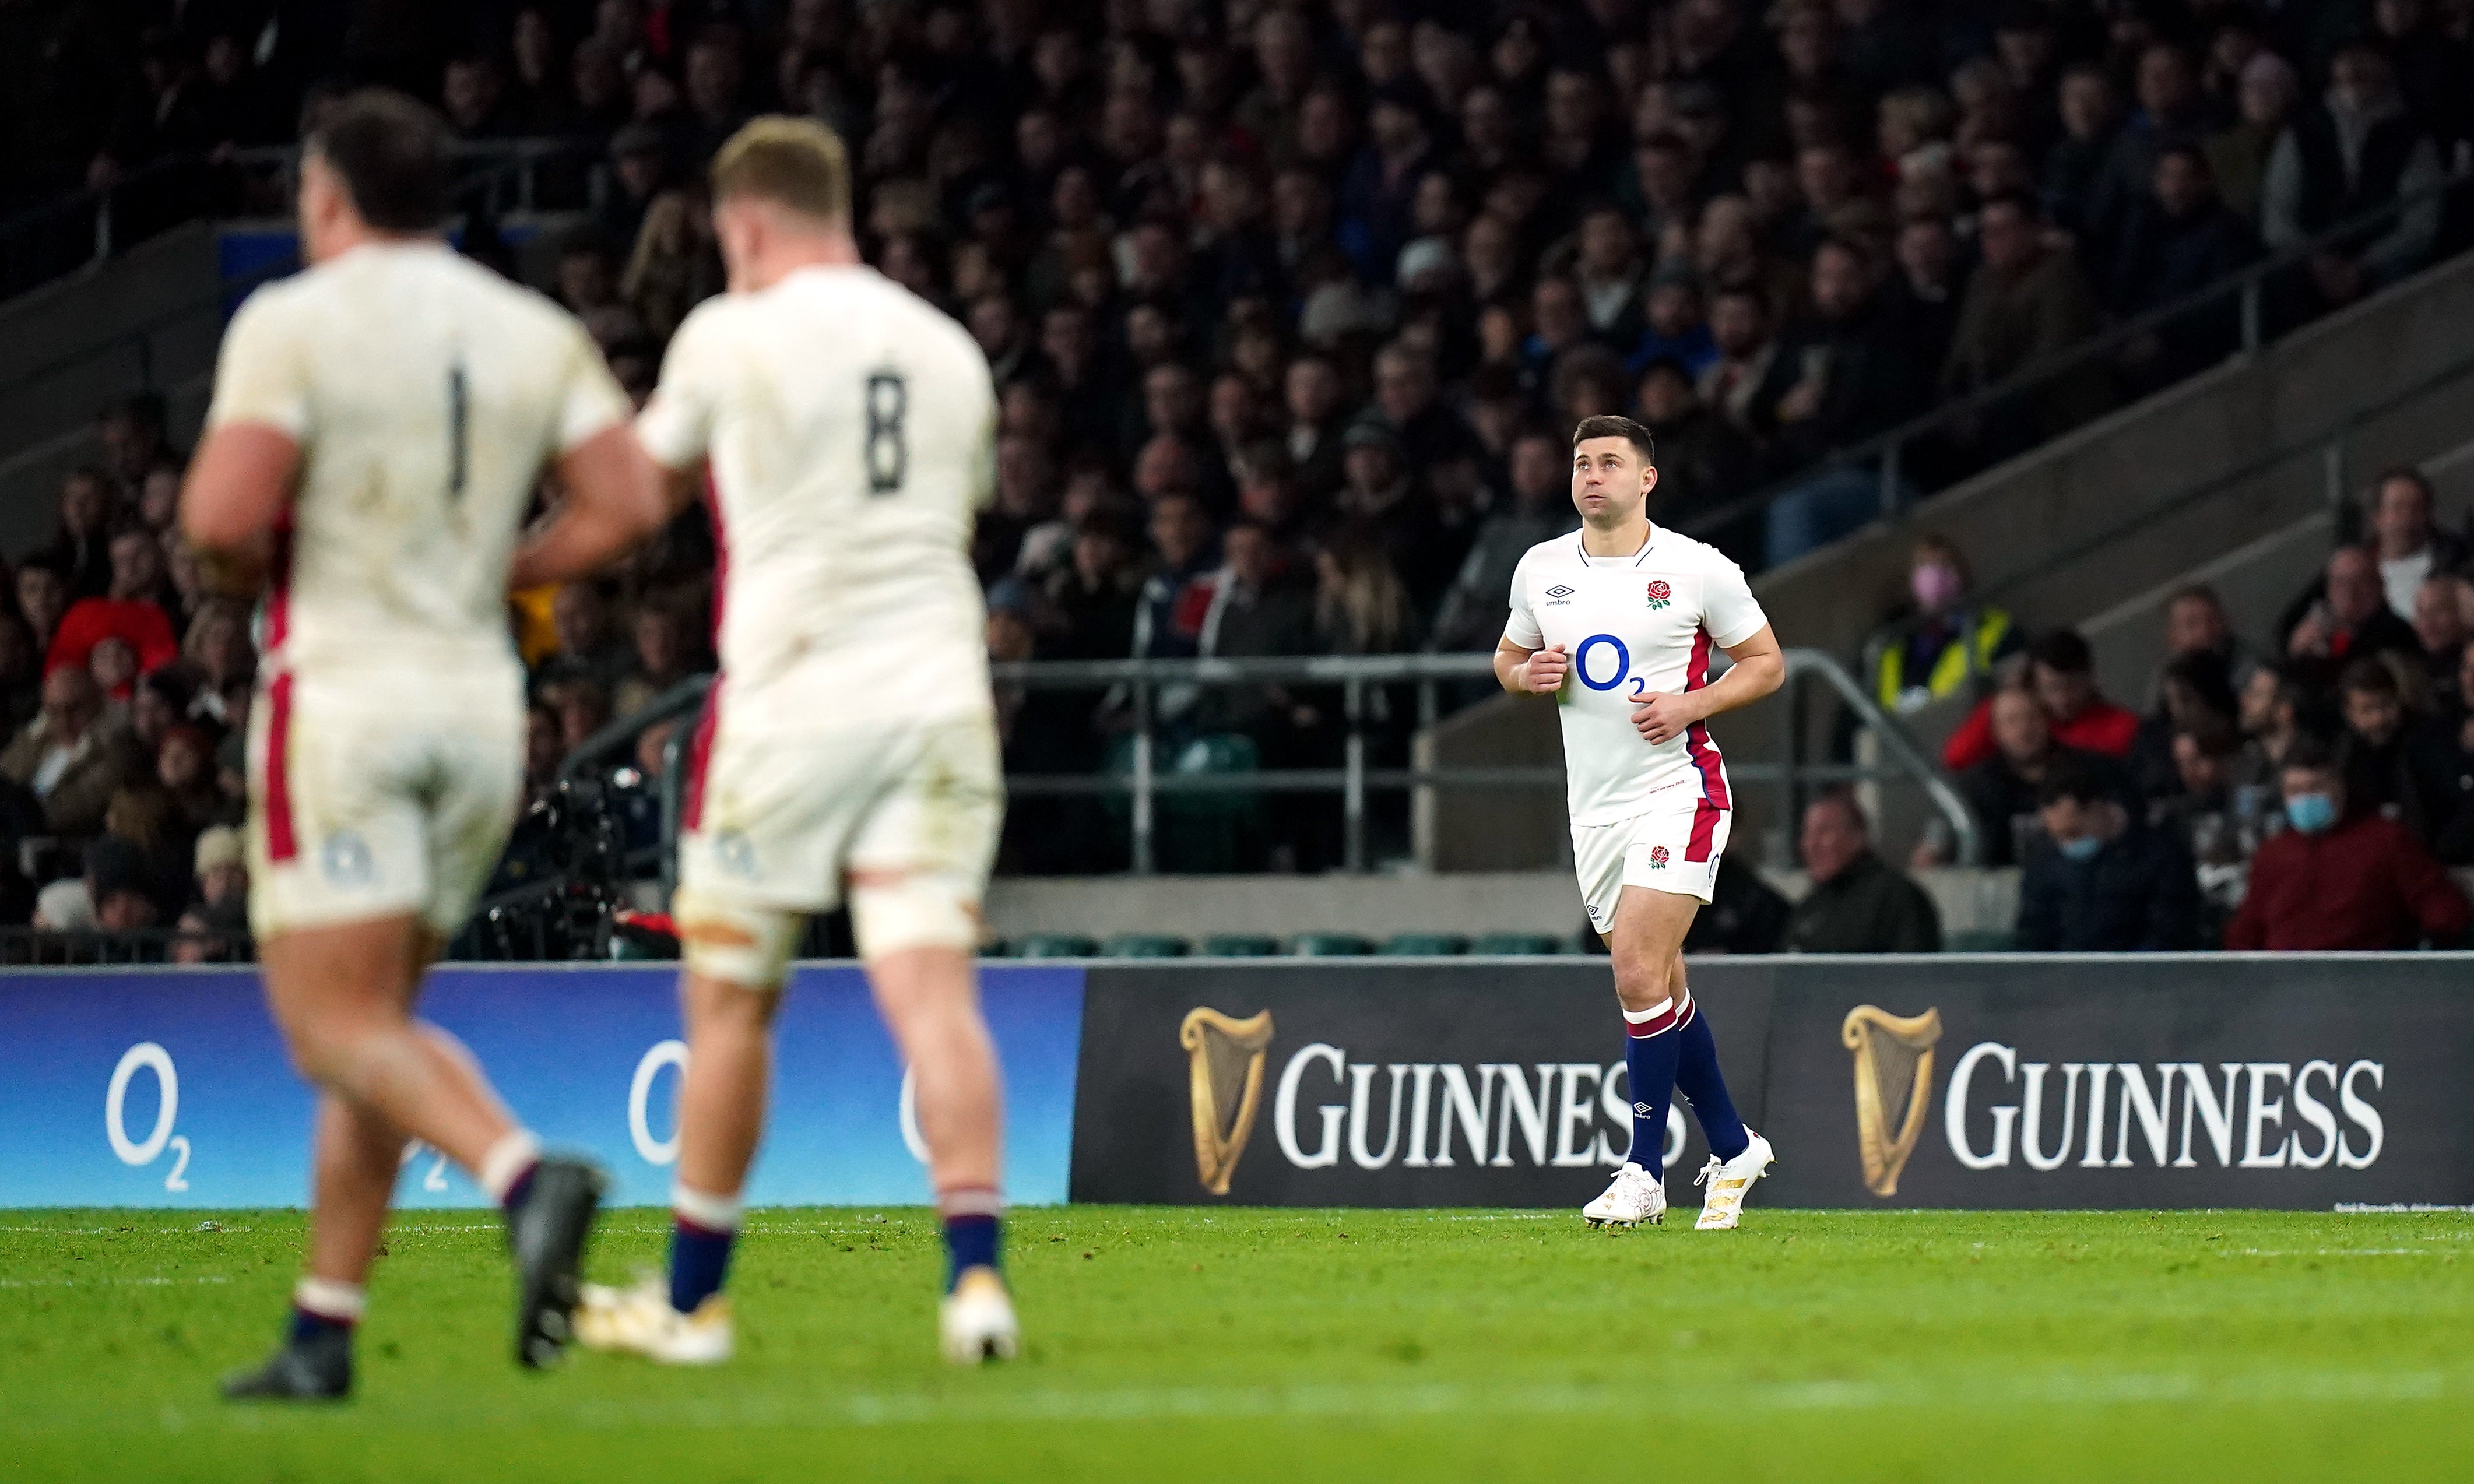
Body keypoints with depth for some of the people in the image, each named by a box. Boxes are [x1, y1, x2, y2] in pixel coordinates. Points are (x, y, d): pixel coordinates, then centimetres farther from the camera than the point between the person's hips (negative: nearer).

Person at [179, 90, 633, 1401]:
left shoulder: (292, 322, -7)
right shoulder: (536, 334, 8)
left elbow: (221, 516, -17)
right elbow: (629, 496, -1)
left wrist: (246, 568, 6)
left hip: (341, 692, -6)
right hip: (482, 698, 6)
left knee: (338, 1027, -7)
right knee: (374, 1023, 14)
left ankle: (528, 1180, -32)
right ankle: (322, 1333, 12)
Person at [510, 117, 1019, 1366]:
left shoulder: (732, 334, -1)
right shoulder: (948, 349, 13)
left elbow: (624, 509, 10)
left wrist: (503, 574, 27)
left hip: (791, 699, -3)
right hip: (936, 694, 3)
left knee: (730, 1000, 9)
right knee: (932, 991, -6)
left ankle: (690, 1299, 19)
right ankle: (975, 1275, -22)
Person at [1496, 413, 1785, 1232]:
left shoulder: (1699, 570, -6)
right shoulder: (1542, 569, 7)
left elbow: (1766, 662, 2)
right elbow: (1509, 657, 20)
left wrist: (1692, 705, -14)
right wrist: (1529, 675, -4)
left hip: (1676, 787, -5)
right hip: (1594, 802, 5)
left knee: (1638, 972, -18)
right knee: (1662, 991, 10)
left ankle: (1644, 1175, -12)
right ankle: (1734, 1148, 26)